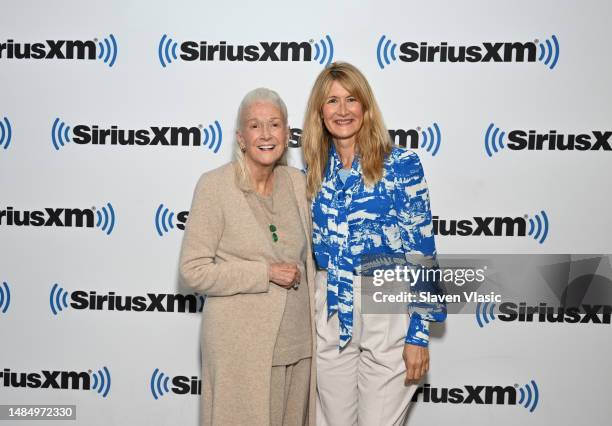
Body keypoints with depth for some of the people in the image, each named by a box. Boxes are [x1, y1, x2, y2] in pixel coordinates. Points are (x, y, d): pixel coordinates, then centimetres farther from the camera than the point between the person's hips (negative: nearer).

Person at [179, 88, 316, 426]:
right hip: (240, 342, -5)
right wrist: (266, 273, -18)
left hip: (298, 338, 5)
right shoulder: (214, 186, -12)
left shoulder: (297, 182, 3)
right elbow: (193, 271, -13)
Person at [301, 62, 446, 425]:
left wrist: (419, 332, -12)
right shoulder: (315, 171, 6)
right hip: (329, 315, 4)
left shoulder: (402, 164, -7)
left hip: (387, 314, -4)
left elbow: (422, 251, -9)